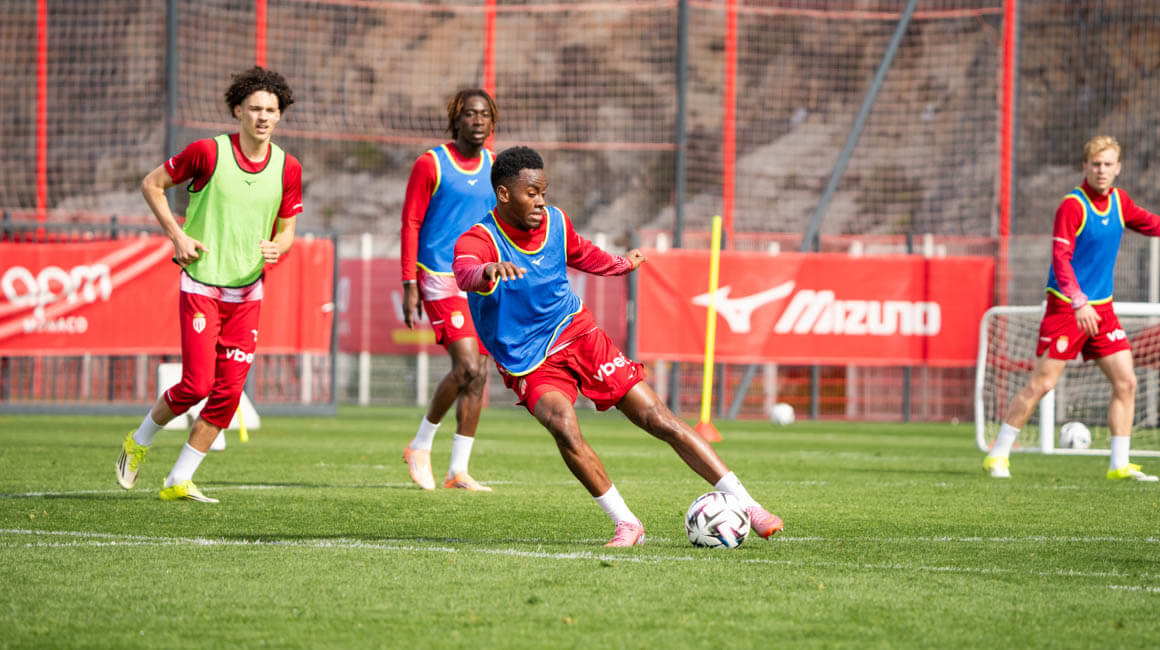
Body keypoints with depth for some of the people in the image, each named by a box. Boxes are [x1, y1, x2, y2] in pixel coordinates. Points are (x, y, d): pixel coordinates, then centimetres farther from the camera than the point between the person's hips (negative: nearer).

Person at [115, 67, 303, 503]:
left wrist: (276, 247, -12)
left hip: (247, 291, 4)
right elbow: (152, 184, 2)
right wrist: (177, 234, -8)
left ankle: (178, 482, 9)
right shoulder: (208, 152, -9)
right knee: (197, 384, -12)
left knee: (228, 392, -2)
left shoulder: (288, 169, 2)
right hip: (201, 285, -4)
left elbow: (286, 231, 12)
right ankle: (139, 443, 16)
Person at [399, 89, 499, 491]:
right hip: (441, 278, -6)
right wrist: (409, 287, -10)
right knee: (467, 367, -16)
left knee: (478, 374, 1)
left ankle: (458, 470, 8)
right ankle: (420, 447, 4)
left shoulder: (494, 167, 12)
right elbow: (410, 225, -4)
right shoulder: (431, 164, -4)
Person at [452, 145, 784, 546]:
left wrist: (622, 264, 41)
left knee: (659, 419, -5)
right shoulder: (478, 240, -18)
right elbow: (465, 273, -43)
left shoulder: (555, 223, 0)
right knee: (564, 427, -32)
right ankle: (626, 525, -17)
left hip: (577, 335, 4)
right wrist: (489, 271, -65)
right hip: (530, 365, -4)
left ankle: (745, 505, -2)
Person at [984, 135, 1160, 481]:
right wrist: (1079, 302, -31)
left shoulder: (1119, 202, 7)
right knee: (1041, 383, -7)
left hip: (1101, 308, 7)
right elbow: (1060, 258, -22)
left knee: (1126, 381, 0)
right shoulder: (1073, 205, -15)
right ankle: (998, 455, 4)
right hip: (1065, 306, -7)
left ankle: (1119, 464, 6)